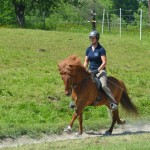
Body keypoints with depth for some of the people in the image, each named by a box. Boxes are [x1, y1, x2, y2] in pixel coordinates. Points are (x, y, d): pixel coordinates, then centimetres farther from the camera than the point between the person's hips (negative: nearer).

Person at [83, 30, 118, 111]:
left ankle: (113, 102, -27)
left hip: (100, 70, -6)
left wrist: (97, 70, -22)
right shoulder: (88, 49, 9)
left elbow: (104, 62, -13)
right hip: (91, 71, 6)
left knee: (104, 85, -29)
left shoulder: (101, 49, -8)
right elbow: (86, 62, 13)